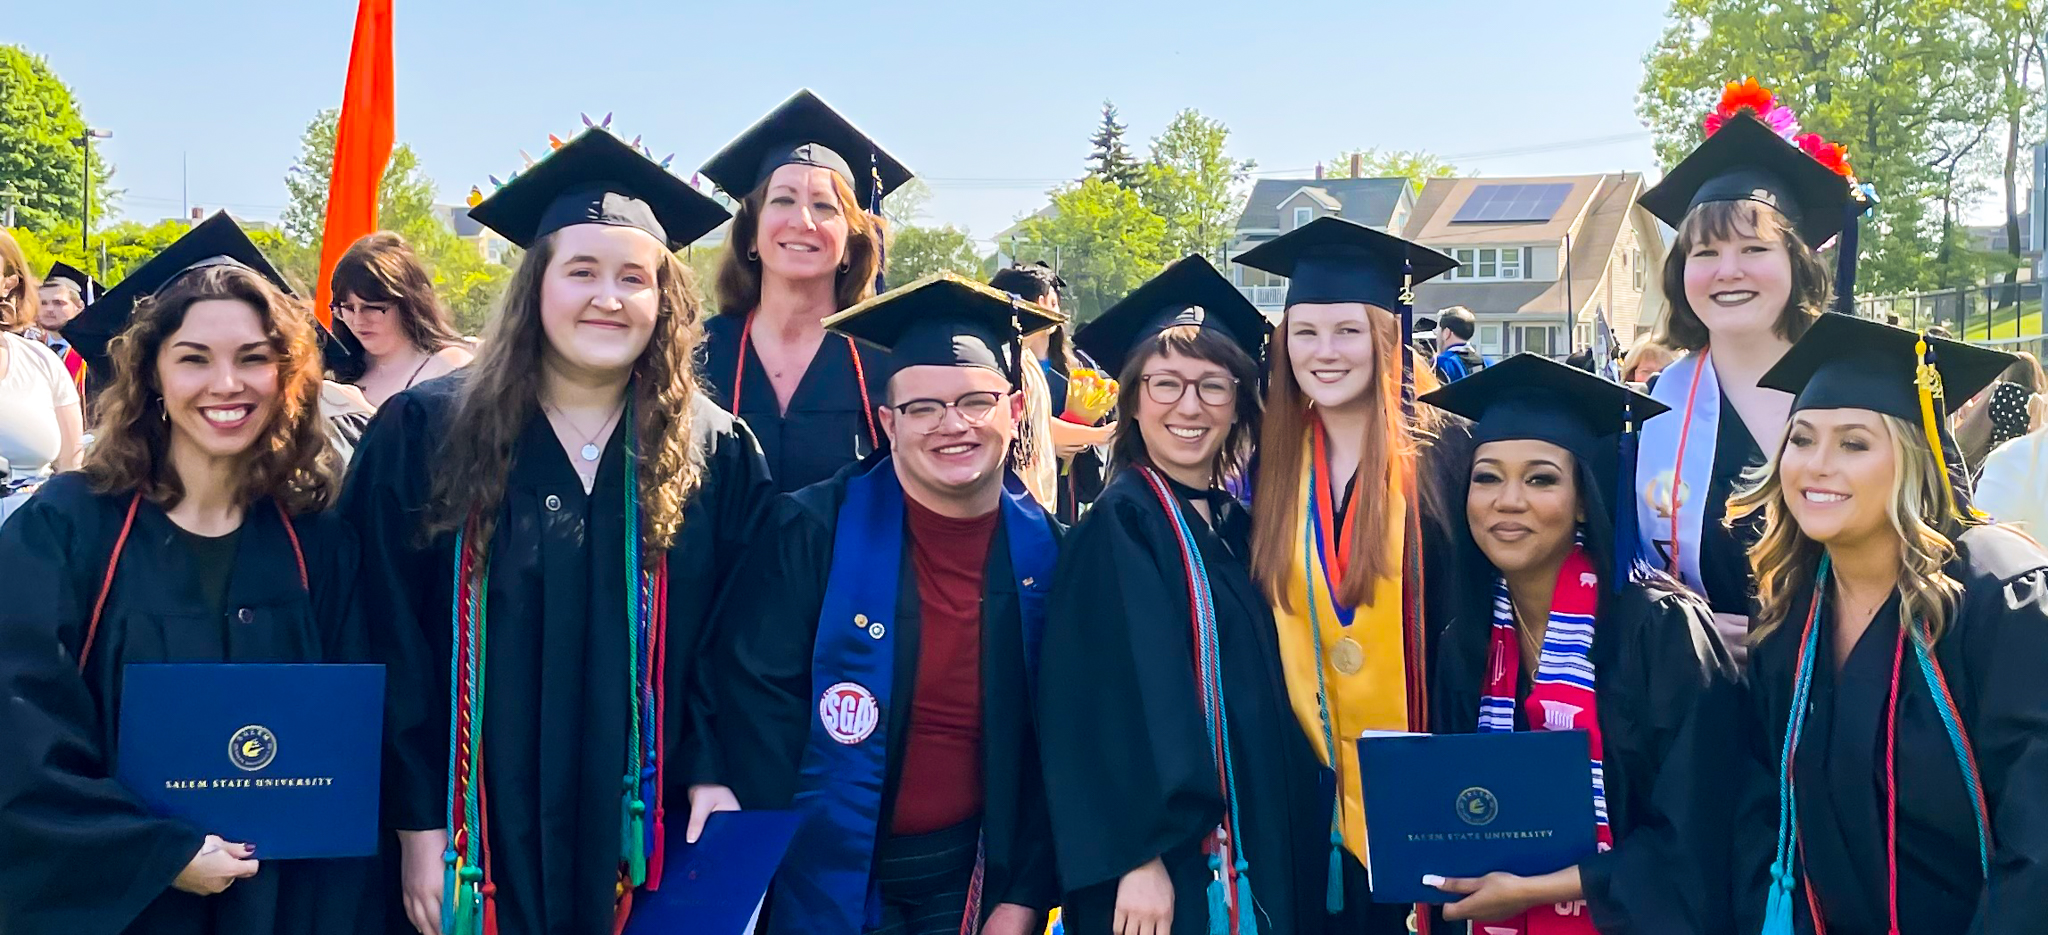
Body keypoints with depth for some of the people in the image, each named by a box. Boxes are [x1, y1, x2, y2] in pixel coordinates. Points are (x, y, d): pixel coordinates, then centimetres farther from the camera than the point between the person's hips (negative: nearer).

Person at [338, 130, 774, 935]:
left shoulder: (718, 457, 1)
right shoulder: (423, 434, -4)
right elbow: (390, 642, -5)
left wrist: (716, 778, -10)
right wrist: (418, 821, -9)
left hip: (641, 839, 1)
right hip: (486, 835, -1)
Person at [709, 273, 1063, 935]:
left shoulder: (1045, 552, -4)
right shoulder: (811, 532, -13)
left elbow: (1058, 741, 1)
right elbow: (758, 706, -11)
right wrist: (789, 877, -12)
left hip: (966, 878, 3)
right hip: (829, 878, -2)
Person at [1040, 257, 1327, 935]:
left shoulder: (1237, 530, 10)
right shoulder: (1117, 528, -11)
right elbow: (1111, 704, -18)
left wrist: (1288, 846, 8)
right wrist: (1138, 858, -24)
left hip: (1259, 856, 7)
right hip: (1169, 861, -7)